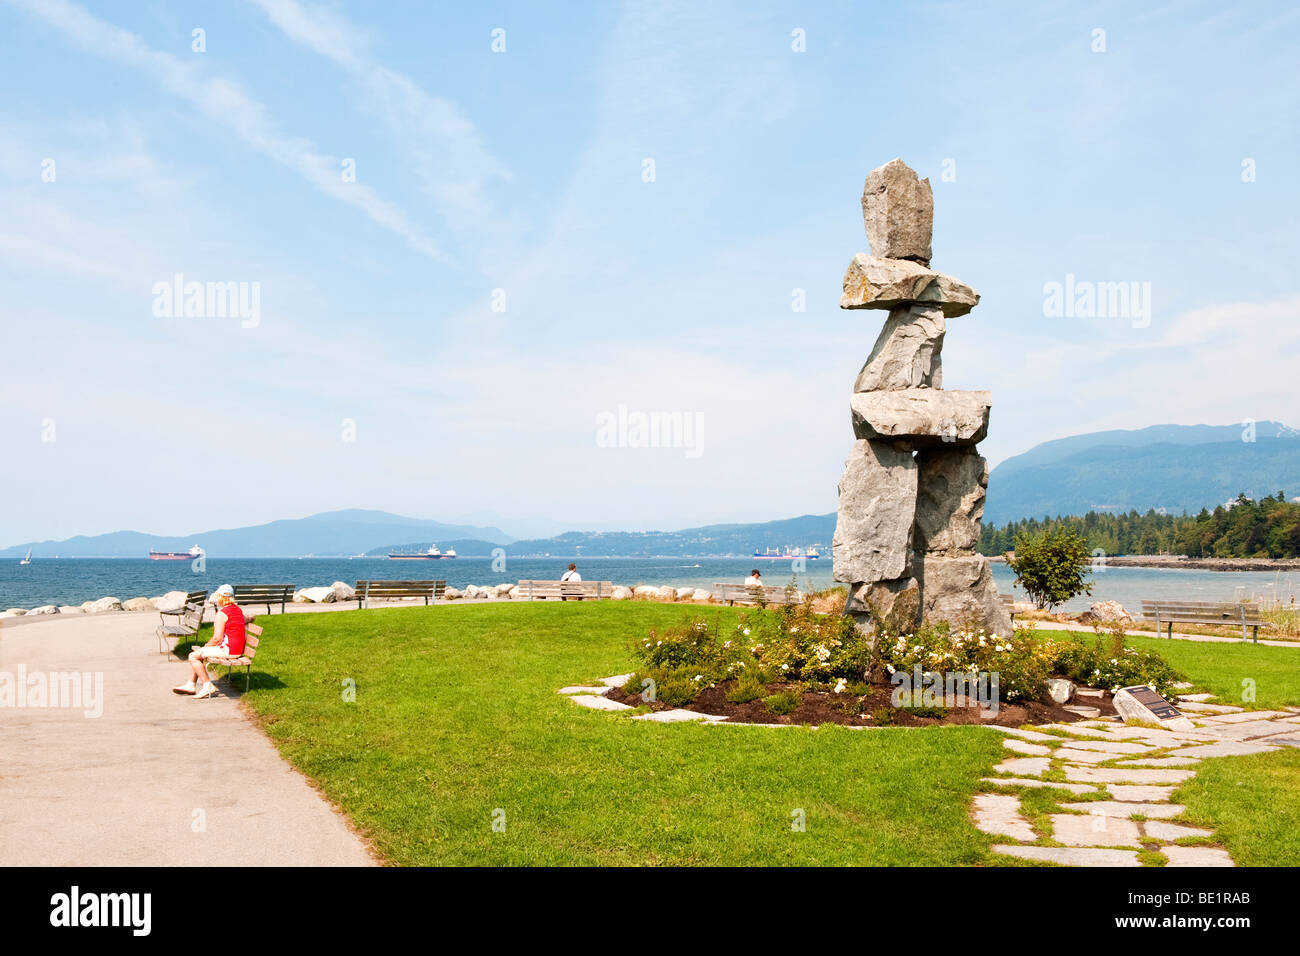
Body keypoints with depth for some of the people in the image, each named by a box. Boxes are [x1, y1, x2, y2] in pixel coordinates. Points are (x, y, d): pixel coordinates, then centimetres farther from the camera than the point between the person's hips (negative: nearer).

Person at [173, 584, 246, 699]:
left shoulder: (222, 613, -16)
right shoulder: (238, 609, 10)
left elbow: (217, 638, -20)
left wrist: (207, 645, 0)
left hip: (228, 649, -10)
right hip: (238, 648, 10)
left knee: (193, 656, -6)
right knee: (196, 653, 21)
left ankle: (208, 686, -5)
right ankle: (190, 685, 22)